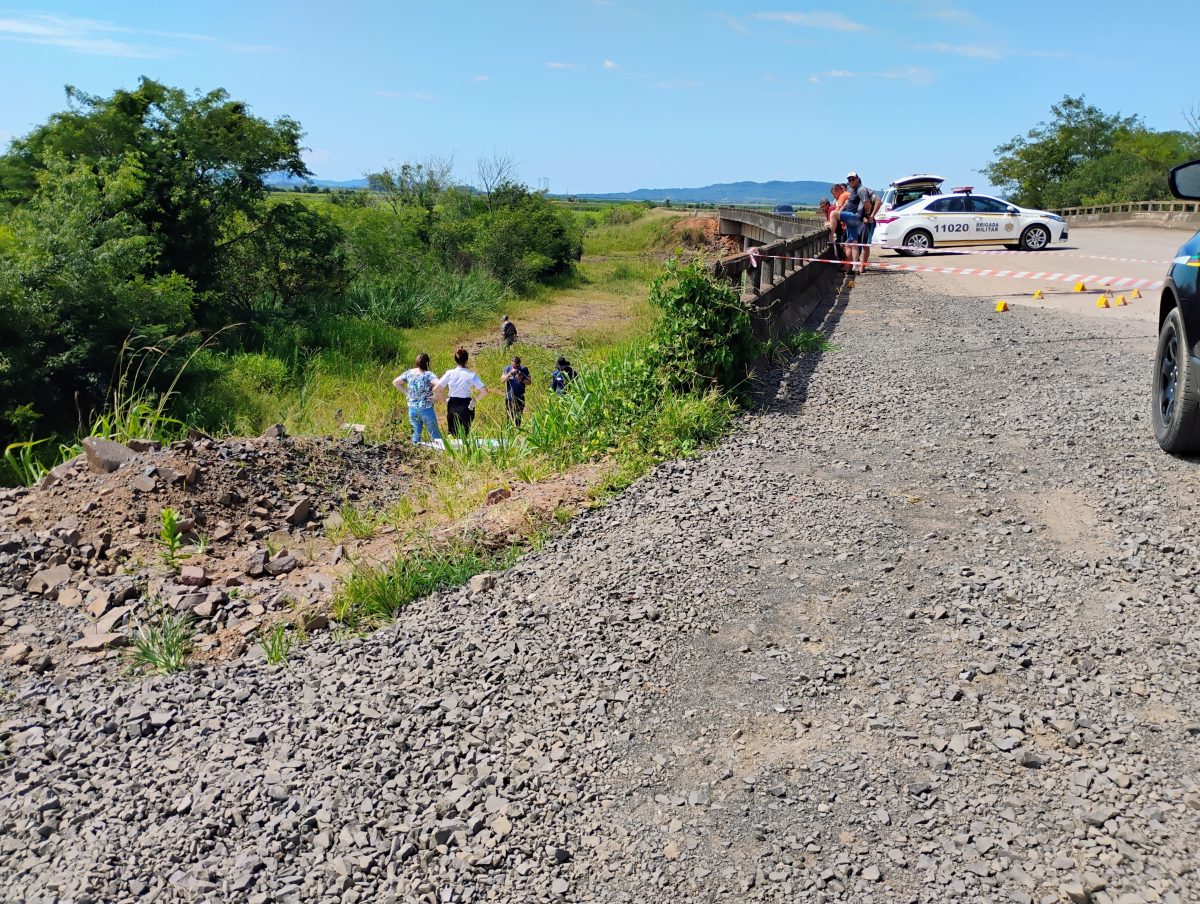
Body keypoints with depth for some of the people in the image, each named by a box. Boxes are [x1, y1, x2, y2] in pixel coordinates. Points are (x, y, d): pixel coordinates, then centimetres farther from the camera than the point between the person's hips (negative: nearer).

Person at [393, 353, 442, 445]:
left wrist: (406, 392, 10)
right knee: (435, 435, 6)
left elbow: (395, 382, 11)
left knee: (416, 432, 17)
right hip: (426, 409, -5)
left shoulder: (408, 373, 0)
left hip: (412, 409, 5)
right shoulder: (428, 375, -16)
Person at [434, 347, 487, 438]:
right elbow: (484, 391, -15)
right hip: (466, 406, -2)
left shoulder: (449, 373, -4)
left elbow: (436, 389, -5)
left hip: (452, 406, 2)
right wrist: (475, 400, -2)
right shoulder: (471, 375, -9)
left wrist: (445, 399, 7)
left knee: (452, 435, 16)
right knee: (463, 436, 4)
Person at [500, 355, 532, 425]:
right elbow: (502, 380, -8)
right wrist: (510, 373, -20)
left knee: (518, 417, 4)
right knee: (510, 416, 2)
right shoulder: (507, 369, -1)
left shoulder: (524, 370, -1)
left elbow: (529, 382, 0)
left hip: (520, 398, 0)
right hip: (509, 397, 0)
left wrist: (521, 380, -18)